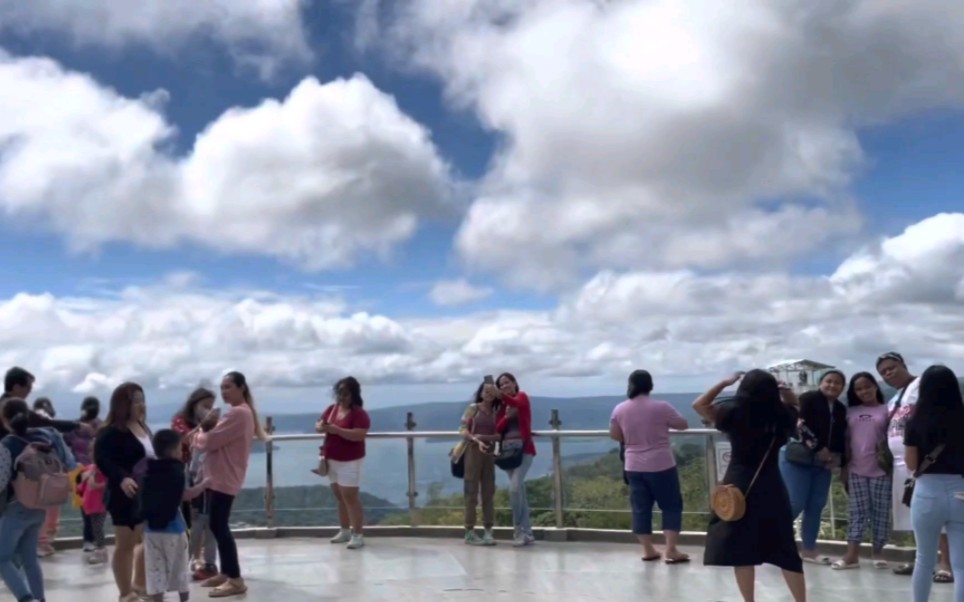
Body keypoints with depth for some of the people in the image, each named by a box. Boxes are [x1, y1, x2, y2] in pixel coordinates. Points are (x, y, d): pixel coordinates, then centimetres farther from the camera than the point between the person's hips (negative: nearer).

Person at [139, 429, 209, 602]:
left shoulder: (149, 471, 5)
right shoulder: (176, 471, -11)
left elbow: (142, 498, 9)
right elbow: (187, 495, -14)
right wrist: (206, 483, -3)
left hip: (151, 527, 4)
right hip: (173, 527, -4)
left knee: (155, 569, 5)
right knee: (180, 567, 11)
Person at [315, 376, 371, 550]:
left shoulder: (359, 413, -15)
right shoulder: (332, 409, 7)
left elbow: (359, 435, -26)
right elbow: (318, 425, 12)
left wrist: (337, 430, -30)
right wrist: (321, 427, -13)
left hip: (350, 461, -7)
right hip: (332, 460, 7)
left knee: (351, 497, -8)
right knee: (340, 497, 15)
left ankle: (358, 535, -3)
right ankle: (344, 531, 25)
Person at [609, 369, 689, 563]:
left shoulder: (620, 410, -2)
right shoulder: (661, 407, -12)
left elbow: (614, 435, 8)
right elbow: (683, 425, 0)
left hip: (634, 467, 4)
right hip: (661, 466, -3)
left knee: (641, 507, 11)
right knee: (671, 506, 6)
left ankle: (648, 550, 16)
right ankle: (671, 551, 3)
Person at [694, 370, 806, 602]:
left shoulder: (733, 414, -10)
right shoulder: (781, 416, -3)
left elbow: (699, 404, 4)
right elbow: (792, 404, 22)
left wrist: (725, 382, 5)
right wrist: (779, 388, 9)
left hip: (739, 486, -2)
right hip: (771, 488, 3)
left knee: (741, 548, 6)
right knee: (785, 549, 12)